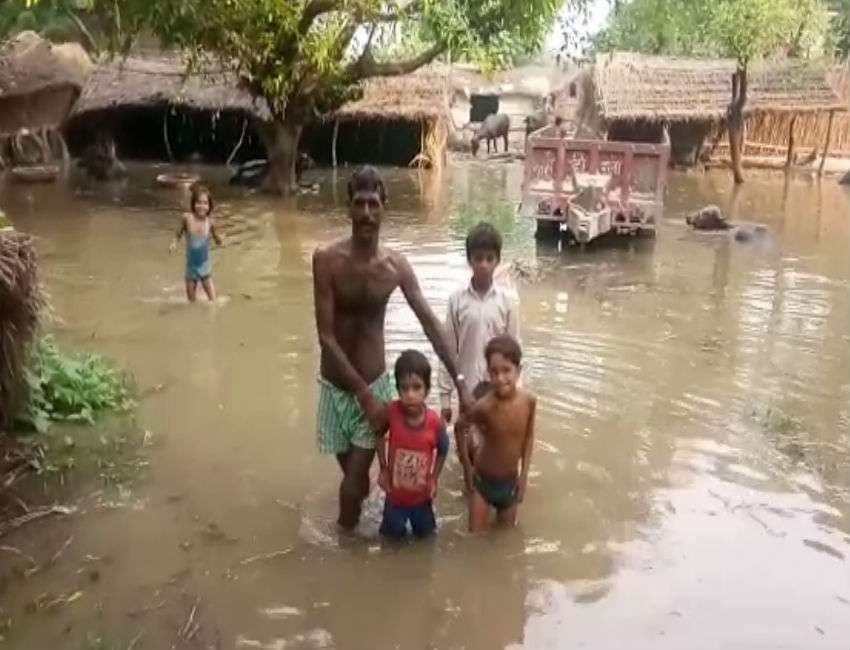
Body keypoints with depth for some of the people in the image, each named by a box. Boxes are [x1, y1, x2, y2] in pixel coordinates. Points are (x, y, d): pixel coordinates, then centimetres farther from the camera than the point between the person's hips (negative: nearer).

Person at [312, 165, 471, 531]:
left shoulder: (396, 266, -10)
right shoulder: (326, 259, -17)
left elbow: (431, 324, -4)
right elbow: (326, 337, -18)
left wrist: (459, 381, -7)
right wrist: (363, 395, -20)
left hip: (375, 383, 0)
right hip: (335, 386, 0)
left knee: (353, 480, -3)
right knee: (354, 474, 15)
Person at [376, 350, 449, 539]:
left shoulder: (435, 422, -26)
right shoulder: (391, 412, -27)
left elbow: (443, 450, -5)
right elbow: (379, 435, -5)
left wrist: (434, 479, -5)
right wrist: (383, 470, -4)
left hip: (421, 495, 0)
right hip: (395, 494, 0)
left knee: (425, 533, 22)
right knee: (393, 534, 17)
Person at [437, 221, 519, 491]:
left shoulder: (507, 300, -6)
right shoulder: (457, 299, -6)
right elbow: (448, 350, -2)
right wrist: (445, 396, -1)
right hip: (465, 388, 1)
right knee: (464, 446, 10)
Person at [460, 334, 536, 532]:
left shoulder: (529, 401, -17)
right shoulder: (484, 407, -28)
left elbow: (528, 437, 0)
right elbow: (460, 427, -8)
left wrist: (524, 474, 1)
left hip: (510, 482, 3)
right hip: (482, 480, -3)